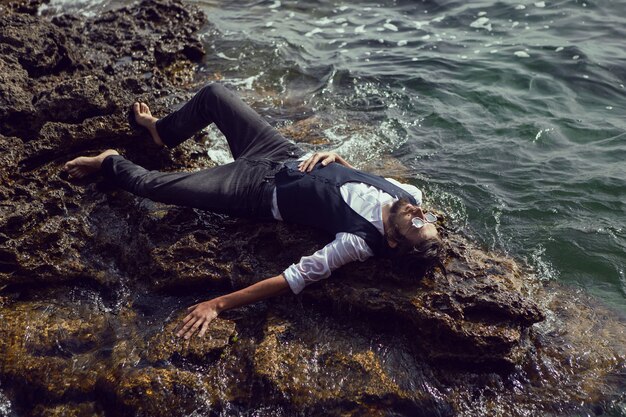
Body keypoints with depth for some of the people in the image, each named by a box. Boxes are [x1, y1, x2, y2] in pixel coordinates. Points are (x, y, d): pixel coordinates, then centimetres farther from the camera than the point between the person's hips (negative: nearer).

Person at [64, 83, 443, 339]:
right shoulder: (407, 193, -13)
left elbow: (295, 279, -34)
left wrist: (219, 304, -34)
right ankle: (162, 132, 42)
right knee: (213, 93, 10)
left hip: (262, 190, -6)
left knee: (151, 185, -7)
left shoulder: (359, 243, -31)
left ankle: (110, 163, 31)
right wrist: (333, 158, -12)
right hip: (288, 155, 6)